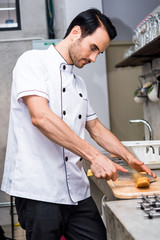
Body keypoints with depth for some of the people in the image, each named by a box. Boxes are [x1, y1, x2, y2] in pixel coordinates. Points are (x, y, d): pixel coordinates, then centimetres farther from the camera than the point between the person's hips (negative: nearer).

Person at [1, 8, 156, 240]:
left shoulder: (78, 83, 18)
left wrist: (130, 158, 16)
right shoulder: (33, 62, -6)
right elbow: (40, 117, -21)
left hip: (77, 191, 7)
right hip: (39, 192, -7)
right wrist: (94, 156, -22)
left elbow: (96, 127, 26)